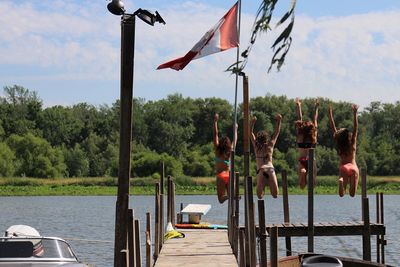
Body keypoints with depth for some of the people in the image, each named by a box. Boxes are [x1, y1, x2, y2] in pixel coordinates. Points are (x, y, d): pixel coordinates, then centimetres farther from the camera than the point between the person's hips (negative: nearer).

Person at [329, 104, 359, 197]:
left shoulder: (338, 144, 1)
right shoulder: (353, 142, -1)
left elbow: (333, 128, 4)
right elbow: (356, 128, -3)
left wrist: (330, 114, 6)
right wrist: (355, 113, -5)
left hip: (343, 167, 1)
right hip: (353, 167, 0)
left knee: (342, 194, -10)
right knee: (352, 194, -2)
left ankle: (341, 181, -42)